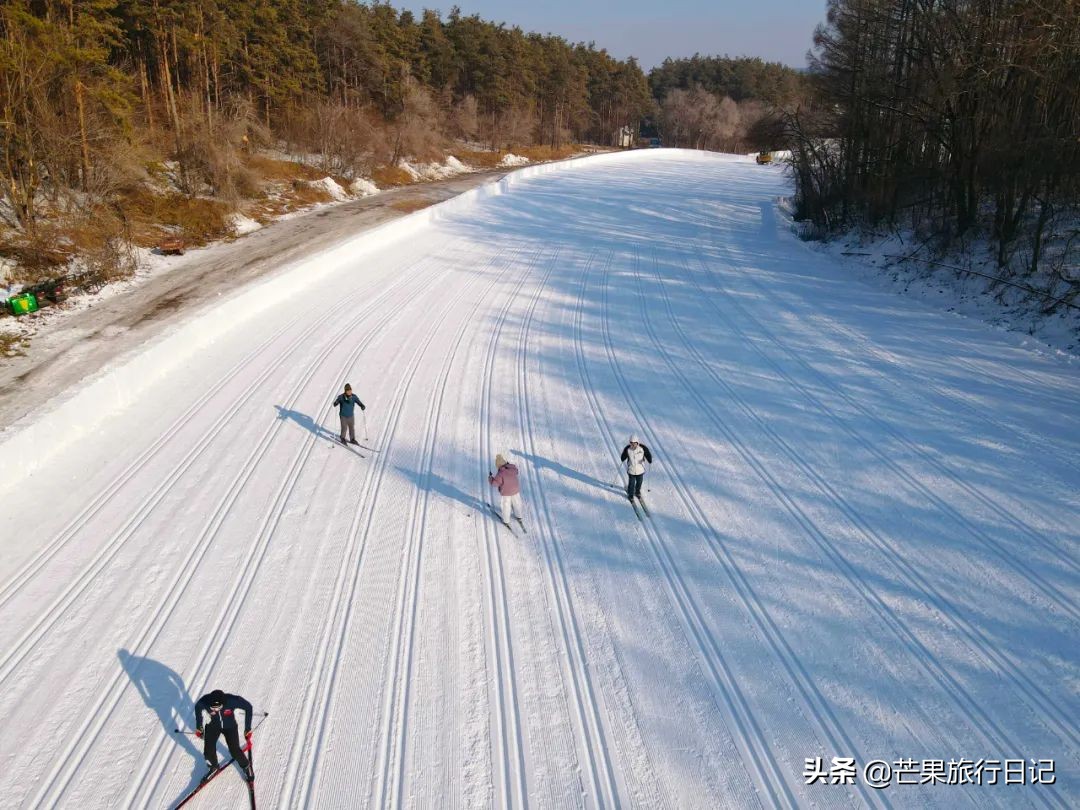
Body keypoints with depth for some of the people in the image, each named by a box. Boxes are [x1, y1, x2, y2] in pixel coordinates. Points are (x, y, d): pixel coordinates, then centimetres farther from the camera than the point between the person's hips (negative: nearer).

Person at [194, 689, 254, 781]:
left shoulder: (232, 701, -39)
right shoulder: (204, 702, -34)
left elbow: (248, 707, -20)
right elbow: (198, 708, -7)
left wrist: (247, 729, -15)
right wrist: (199, 727, 3)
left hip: (230, 727, -2)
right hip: (213, 726, 2)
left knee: (235, 750, -3)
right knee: (209, 751, -2)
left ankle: (246, 766, 28)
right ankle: (213, 767, 32)